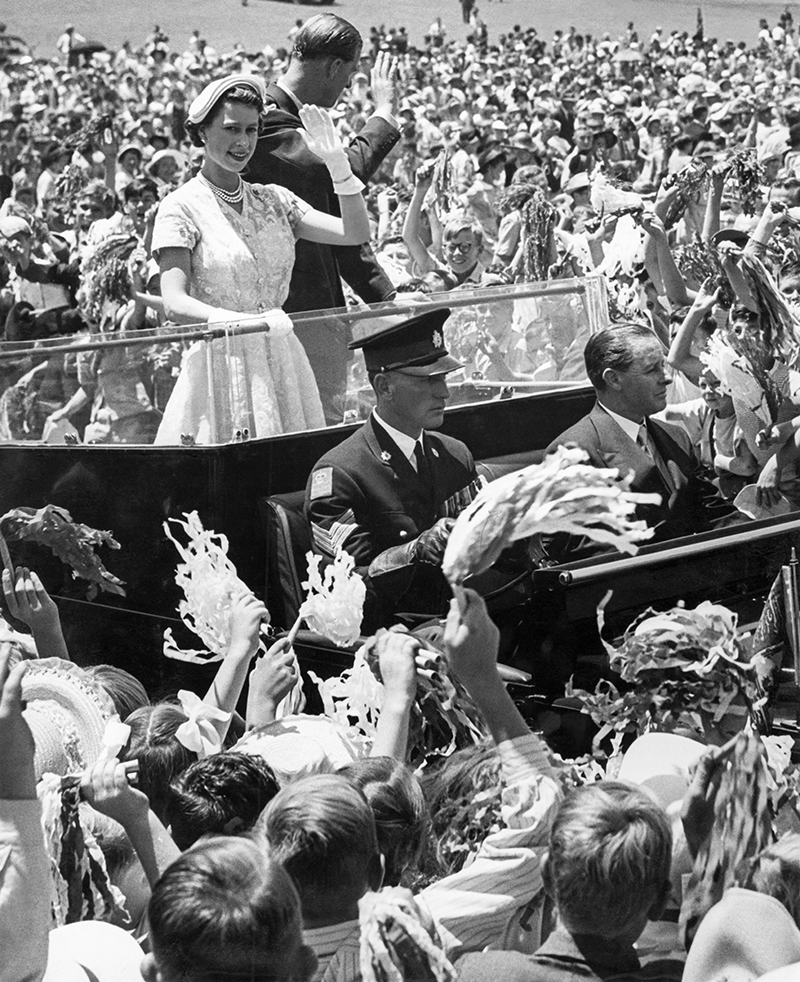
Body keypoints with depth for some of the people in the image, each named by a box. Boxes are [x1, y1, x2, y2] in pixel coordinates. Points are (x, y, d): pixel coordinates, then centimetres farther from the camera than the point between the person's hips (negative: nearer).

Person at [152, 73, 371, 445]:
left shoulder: (273, 200, 12)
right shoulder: (182, 207, -3)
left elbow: (356, 233, 3)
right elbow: (174, 303, -14)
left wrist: (337, 162, -10)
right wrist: (244, 321, -30)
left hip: (283, 363, 5)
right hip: (219, 357, -4)